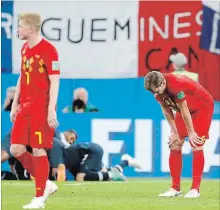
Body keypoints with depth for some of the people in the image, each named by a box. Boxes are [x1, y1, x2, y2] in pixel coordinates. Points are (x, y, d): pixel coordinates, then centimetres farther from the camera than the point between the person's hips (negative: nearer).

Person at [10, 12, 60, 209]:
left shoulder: (48, 50, -12)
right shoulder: (25, 49, 13)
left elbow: (54, 81, -15)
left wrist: (51, 110, -20)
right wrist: (15, 105, 17)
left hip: (41, 110, -8)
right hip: (25, 108, 8)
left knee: (38, 150, -6)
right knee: (16, 149, 3)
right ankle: (46, 184, 17)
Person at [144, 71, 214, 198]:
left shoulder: (176, 84, -37)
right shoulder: (157, 89, -15)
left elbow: (184, 110, -28)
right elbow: (166, 110, -6)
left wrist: (191, 133, -20)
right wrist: (175, 132, -8)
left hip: (203, 107, -7)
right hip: (185, 109, 7)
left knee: (196, 147, -13)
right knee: (174, 145, 1)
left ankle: (195, 189, -11)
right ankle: (175, 188, 6)